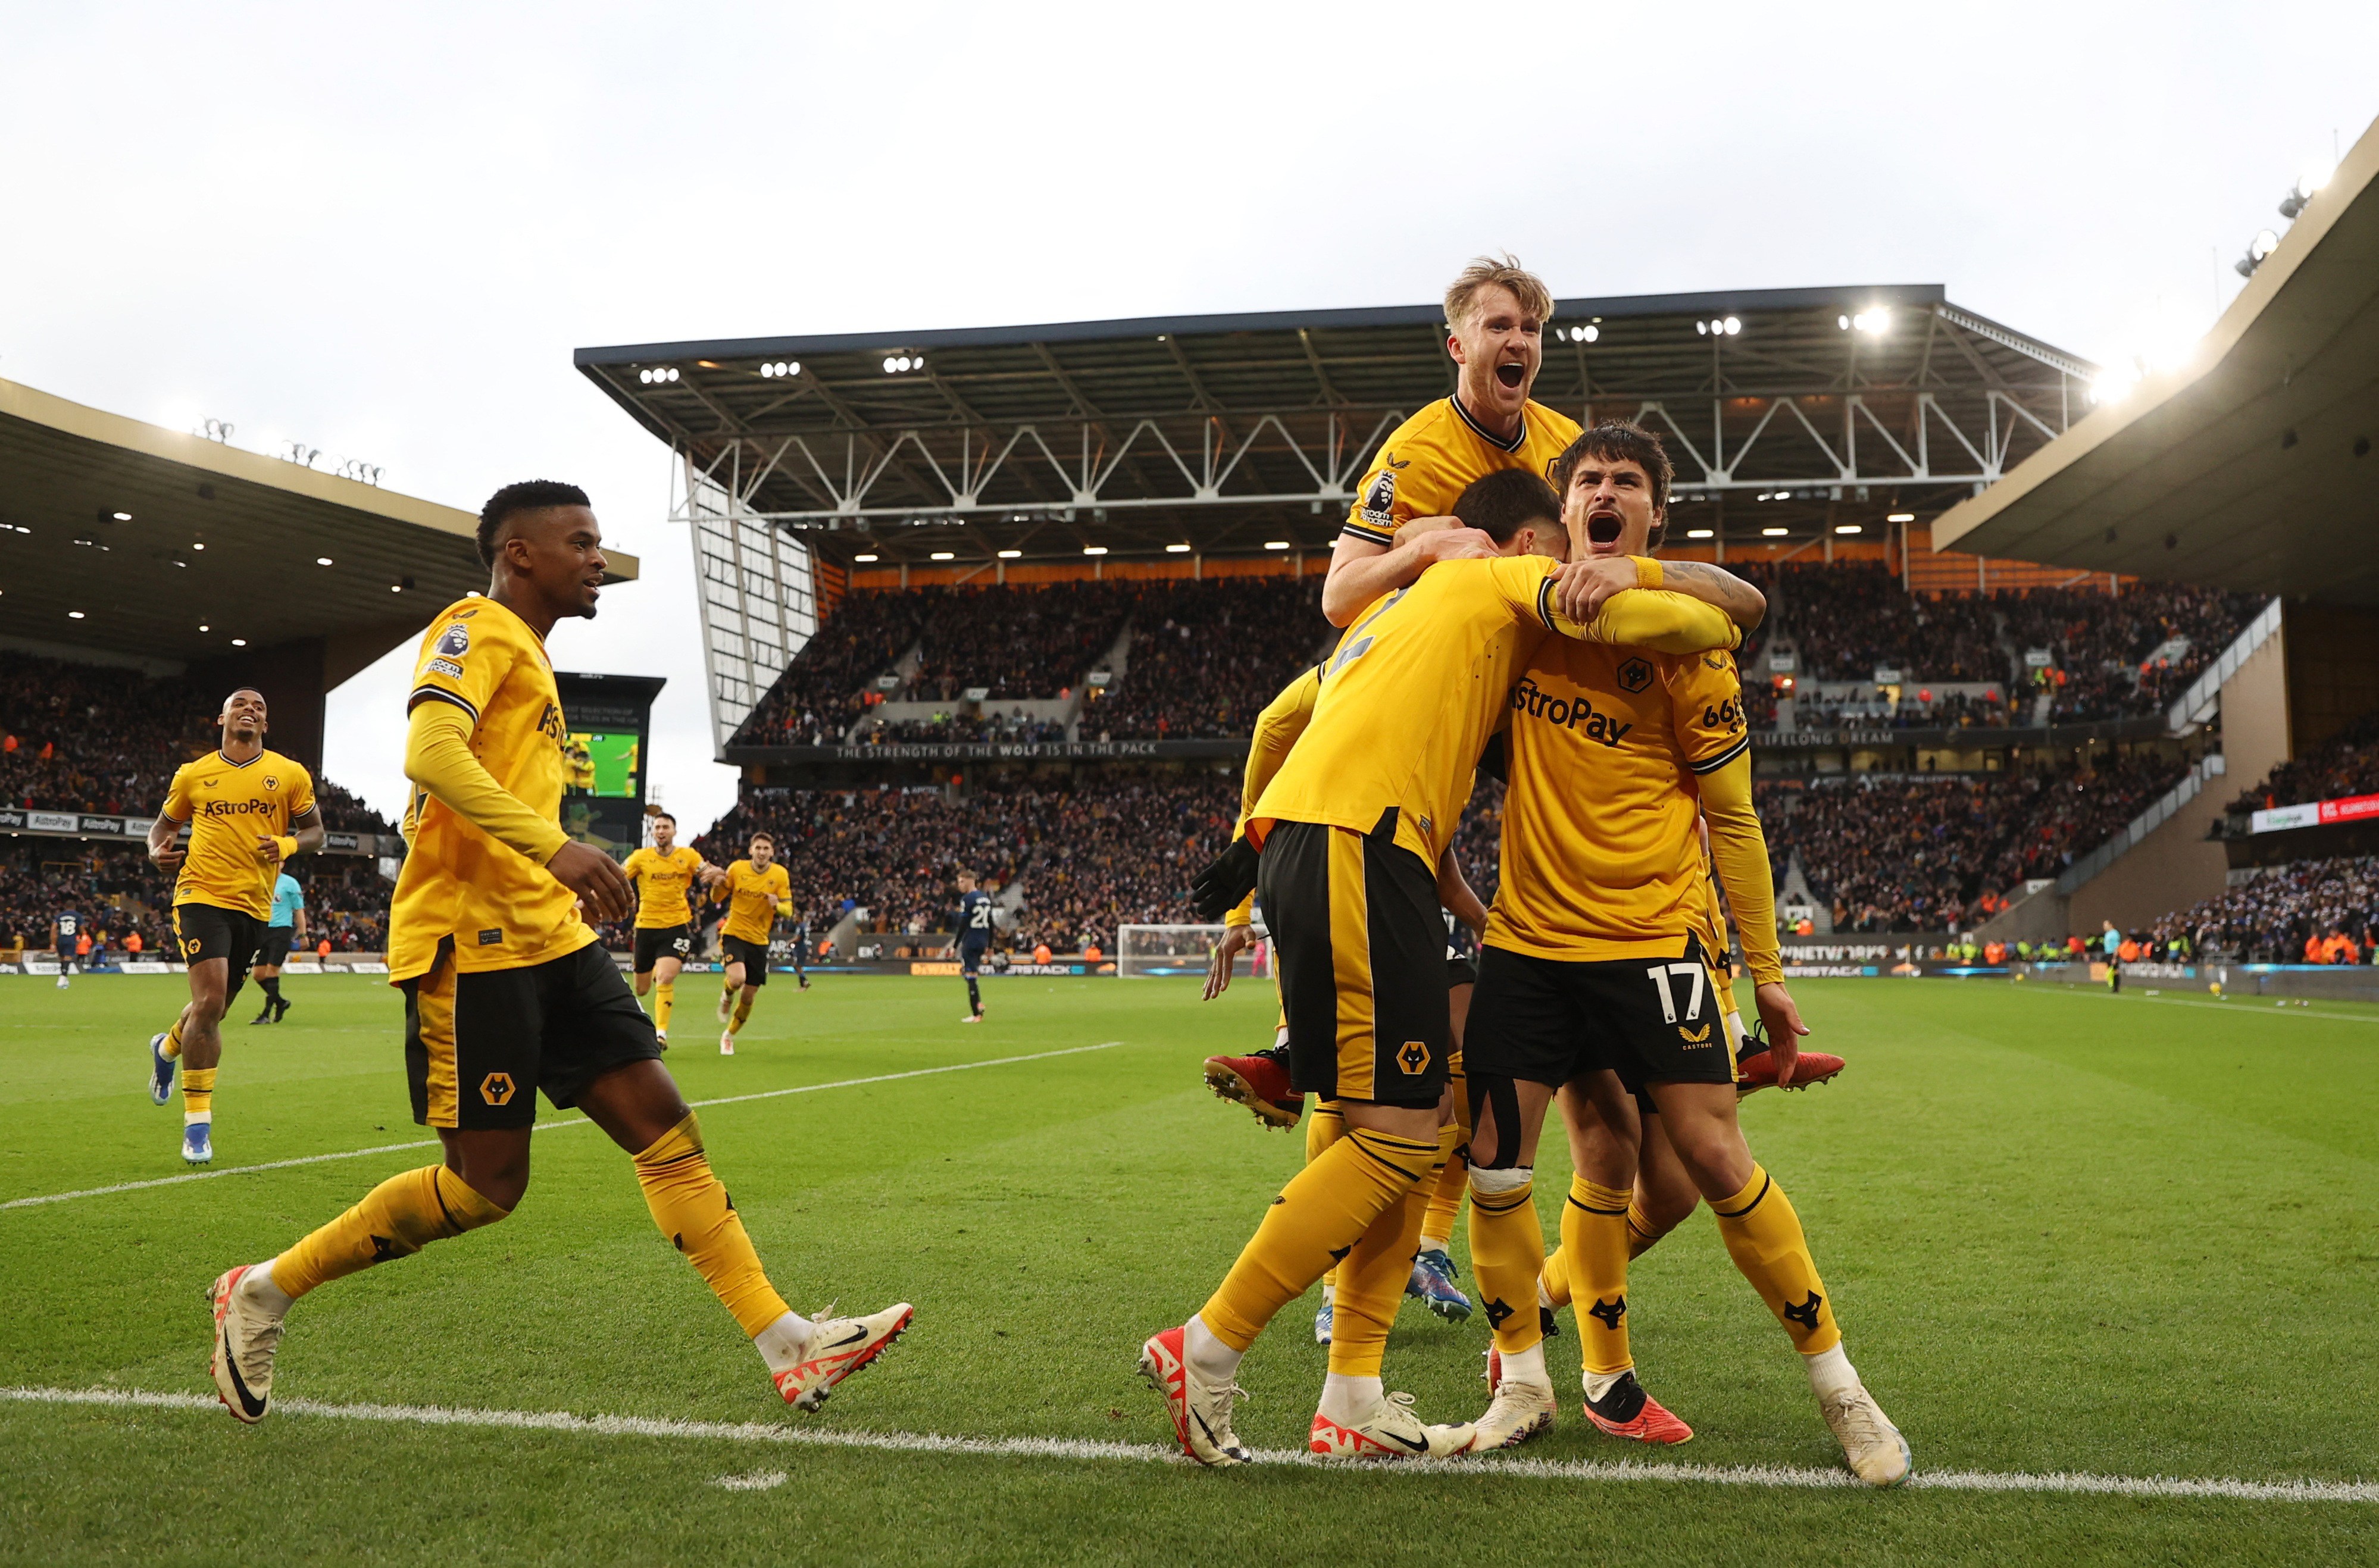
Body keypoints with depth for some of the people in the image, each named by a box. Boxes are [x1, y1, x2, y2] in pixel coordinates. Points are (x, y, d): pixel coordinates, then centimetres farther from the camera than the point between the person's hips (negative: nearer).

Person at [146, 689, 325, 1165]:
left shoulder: (291, 775, 5)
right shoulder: (193, 775, 5)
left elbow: (315, 831, 10)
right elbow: (164, 824, 17)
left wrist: (288, 845, -11)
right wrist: (157, 850, -5)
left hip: (254, 906, 3)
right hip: (202, 895, -3)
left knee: (214, 1008, 16)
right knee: (210, 999, -19)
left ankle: (167, 1048, 53)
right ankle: (197, 1123, -9)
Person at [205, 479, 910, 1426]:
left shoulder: (527, 655, 24)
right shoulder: (477, 629, -6)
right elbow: (432, 753, -23)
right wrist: (553, 844, -31)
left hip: (546, 939, 9)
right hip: (472, 940, -9)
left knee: (665, 1126, 1)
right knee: (487, 1184, -5)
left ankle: (790, 1350, 0)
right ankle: (265, 1293, 13)